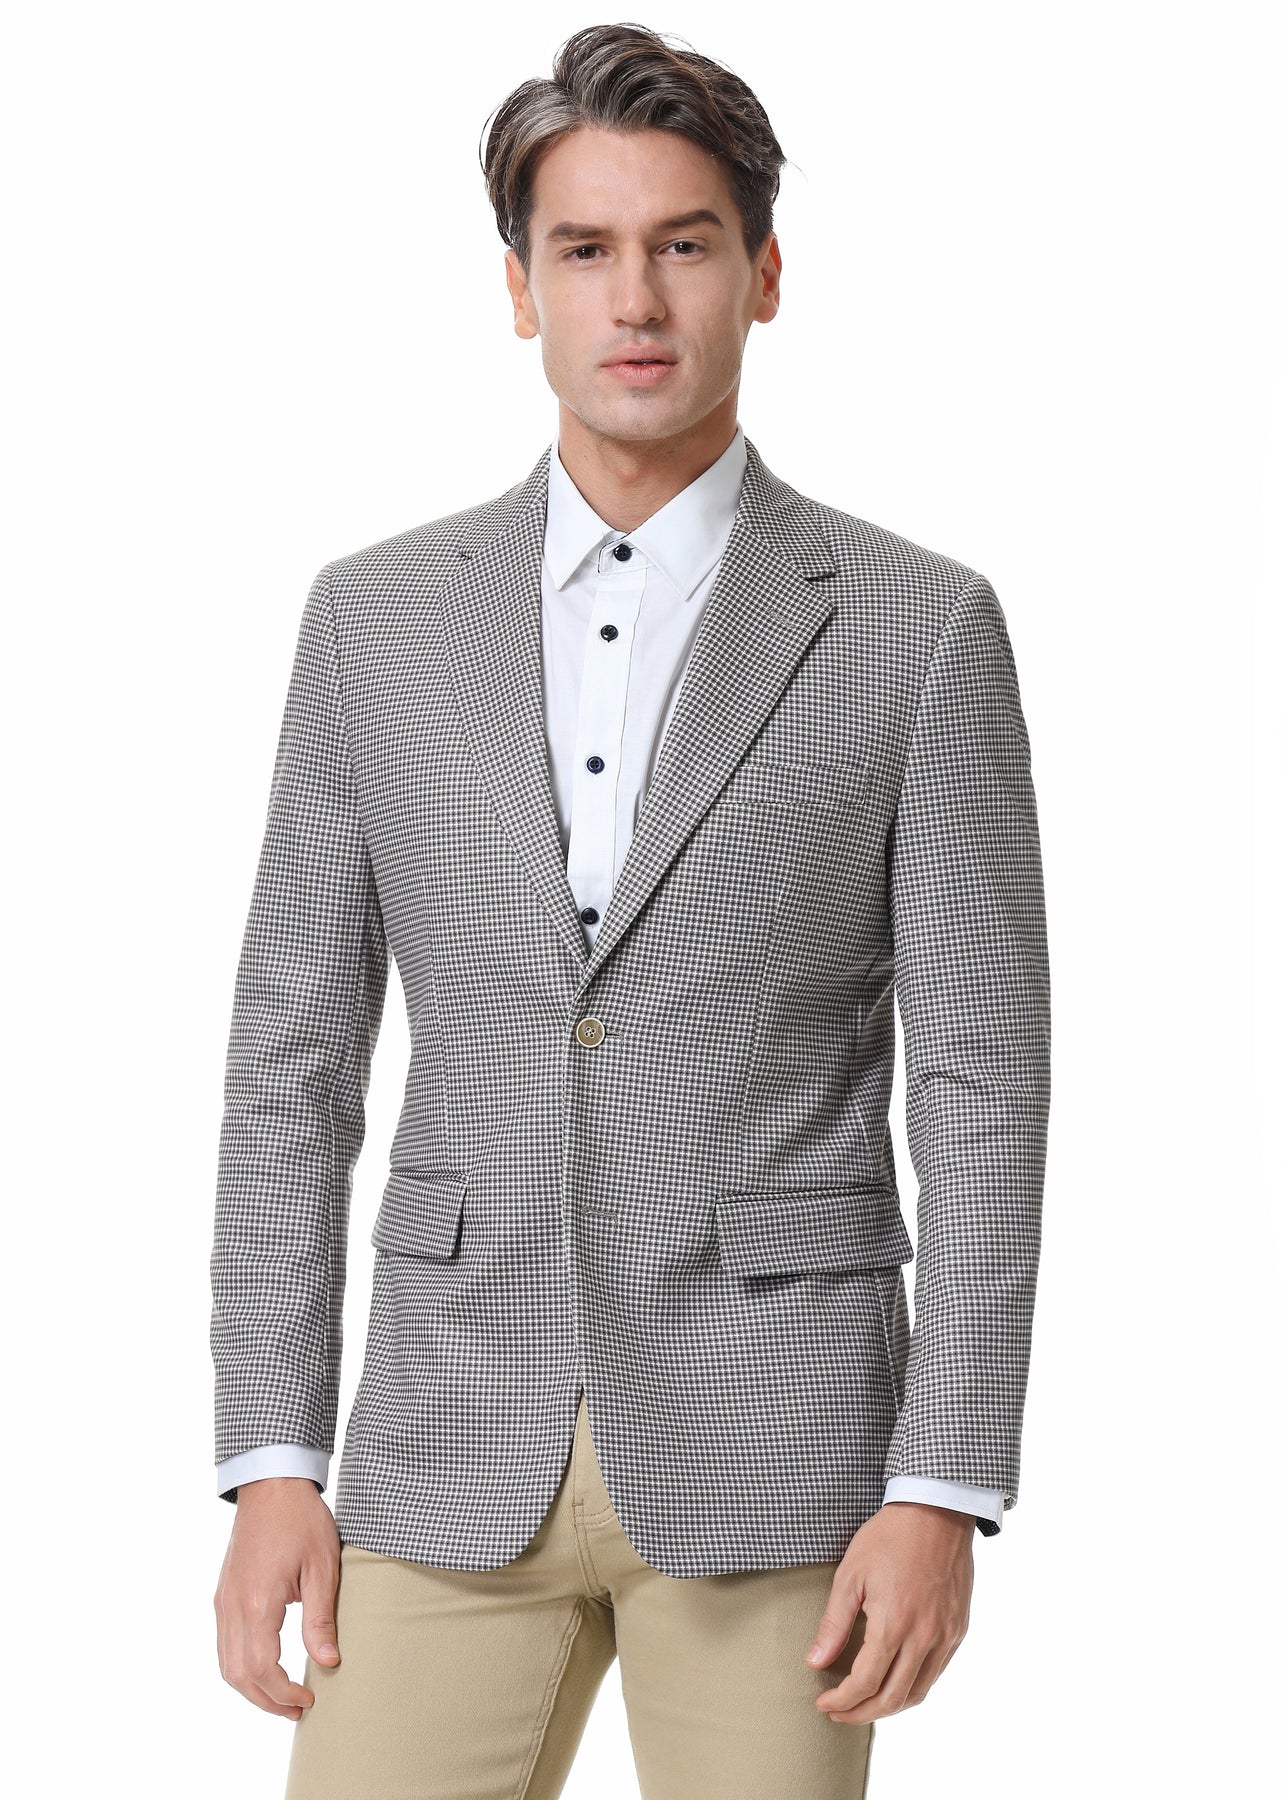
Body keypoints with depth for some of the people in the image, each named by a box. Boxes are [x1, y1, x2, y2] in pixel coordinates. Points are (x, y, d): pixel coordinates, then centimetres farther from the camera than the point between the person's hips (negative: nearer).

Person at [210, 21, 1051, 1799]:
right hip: (456, 1447, 2)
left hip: (770, 1445, -2)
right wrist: (271, 1466, 0)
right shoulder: (375, 620, 6)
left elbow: (984, 1084, -4)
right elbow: (291, 1061, 7)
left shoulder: (919, 630, -2)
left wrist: (942, 1491, -11)